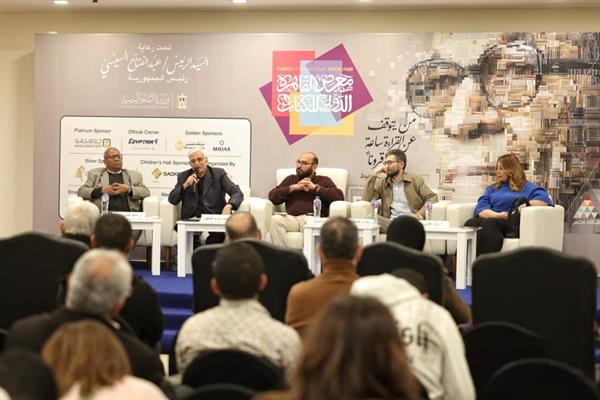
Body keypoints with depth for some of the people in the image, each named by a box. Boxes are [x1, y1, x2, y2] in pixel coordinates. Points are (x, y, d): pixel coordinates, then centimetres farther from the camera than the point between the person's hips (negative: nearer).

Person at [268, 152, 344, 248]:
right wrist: (293, 187, 4)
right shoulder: (290, 179, 29)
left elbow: (339, 196, 2)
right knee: (275, 220, -31)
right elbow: (272, 196, 15)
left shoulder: (324, 181, 22)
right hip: (291, 218, 2)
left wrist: (315, 188, 2)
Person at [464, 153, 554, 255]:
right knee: (471, 223, -32)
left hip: (512, 224, -3)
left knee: (489, 224, -37)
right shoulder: (492, 188, 33)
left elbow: (544, 199, 2)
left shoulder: (526, 187, 21)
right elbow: (481, 208, 15)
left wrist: (526, 206, -14)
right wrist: (497, 215, -6)